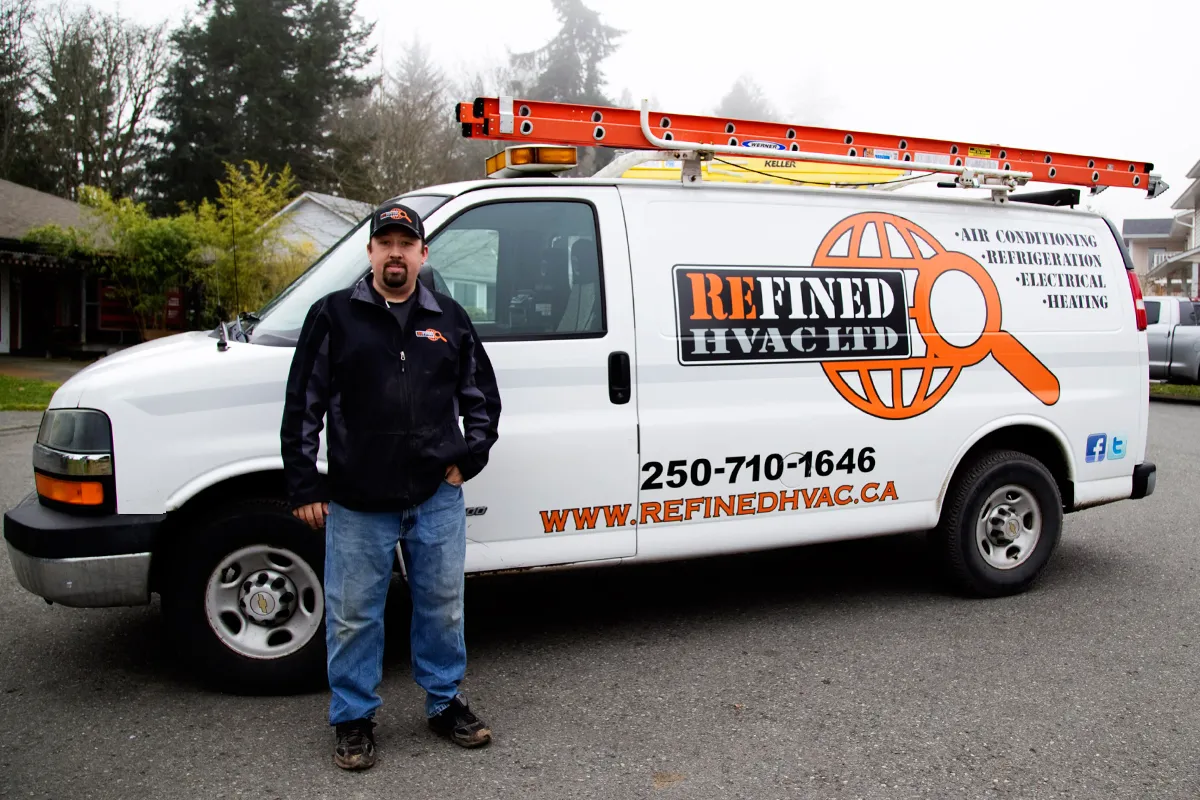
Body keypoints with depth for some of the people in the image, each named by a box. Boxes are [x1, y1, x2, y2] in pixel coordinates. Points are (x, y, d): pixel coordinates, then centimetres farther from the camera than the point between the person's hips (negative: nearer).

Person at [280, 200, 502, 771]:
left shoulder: (450, 320, 9)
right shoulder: (333, 316, 1)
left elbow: (483, 397, 16)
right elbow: (302, 407, 0)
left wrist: (469, 458, 4)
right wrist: (304, 486, -4)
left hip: (437, 499, 3)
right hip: (356, 505, -2)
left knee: (442, 607, 13)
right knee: (353, 616, 7)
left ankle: (445, 703, 31)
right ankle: (353, 719, 24)